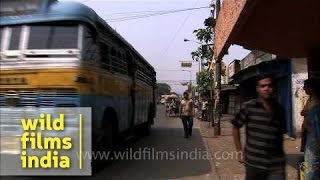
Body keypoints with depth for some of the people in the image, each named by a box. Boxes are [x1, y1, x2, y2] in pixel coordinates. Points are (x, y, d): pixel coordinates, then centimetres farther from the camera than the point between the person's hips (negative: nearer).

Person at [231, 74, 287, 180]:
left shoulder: (280, 109, 5)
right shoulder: (248, 107, -6)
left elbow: (281, 133, 15)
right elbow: (235, 127, 2)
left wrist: (280, 155, 12)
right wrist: (240, 151, 0)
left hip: (276, 165, 2)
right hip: (253, 163, -2)